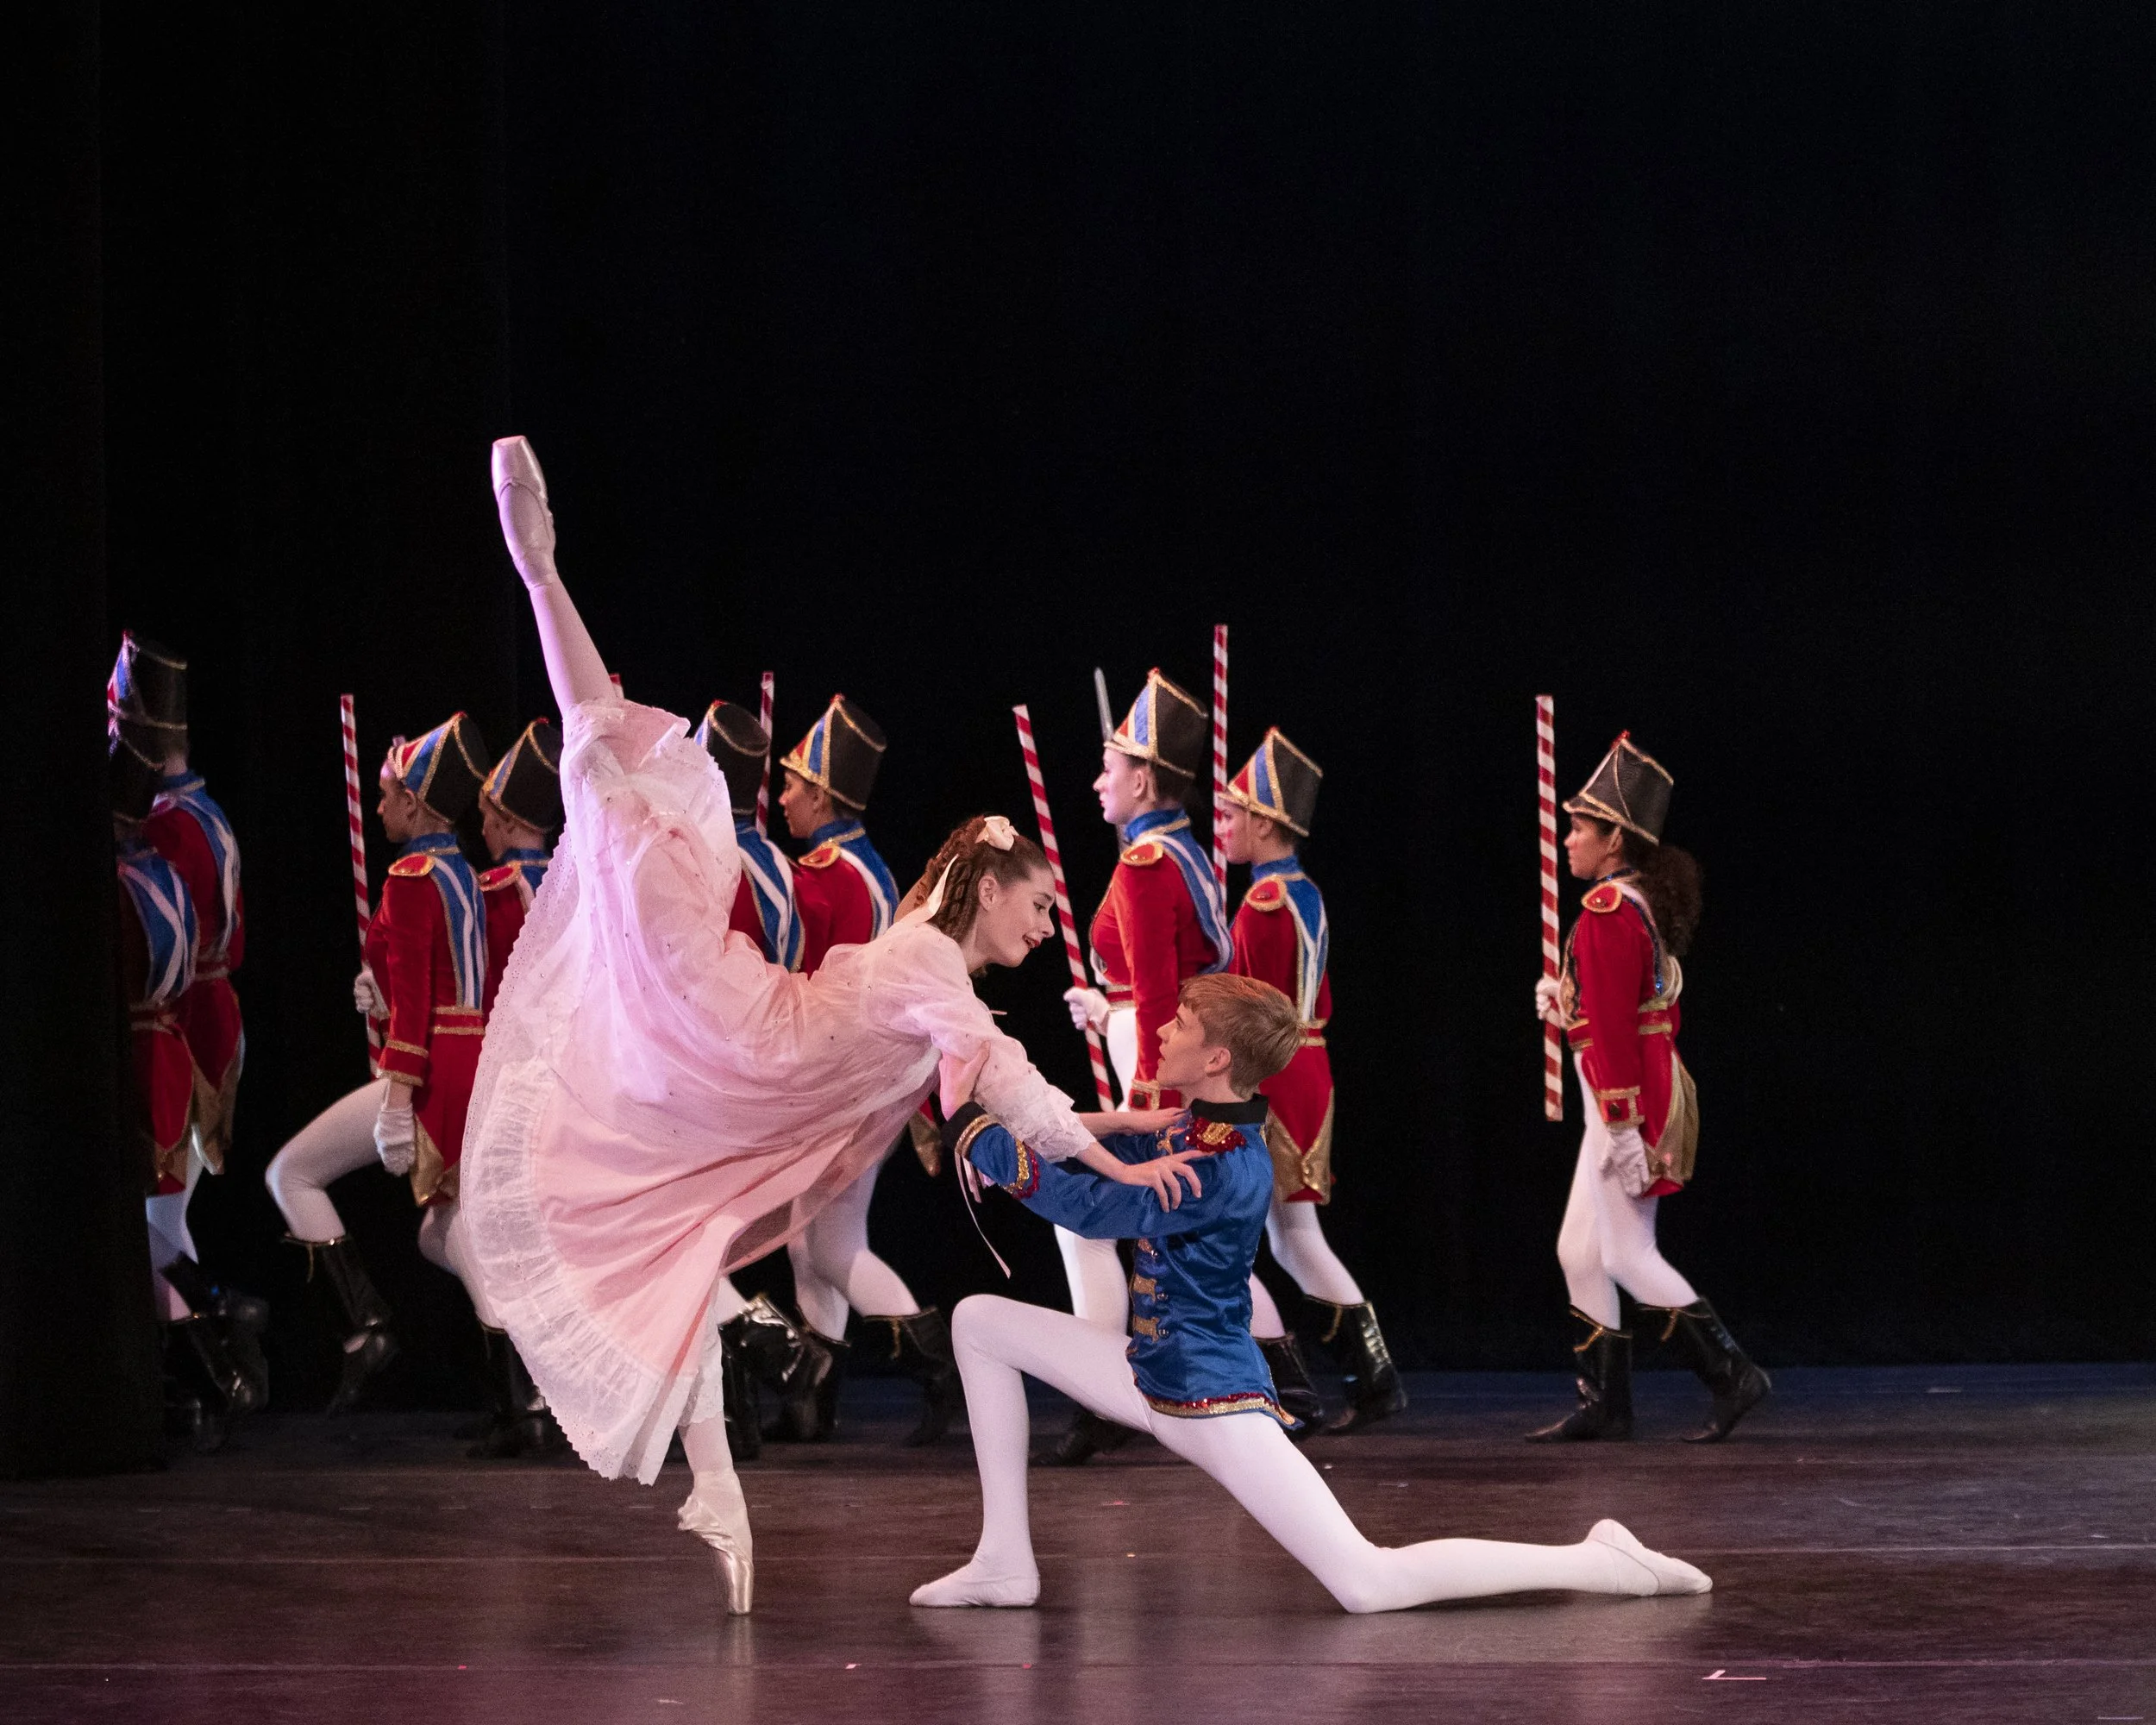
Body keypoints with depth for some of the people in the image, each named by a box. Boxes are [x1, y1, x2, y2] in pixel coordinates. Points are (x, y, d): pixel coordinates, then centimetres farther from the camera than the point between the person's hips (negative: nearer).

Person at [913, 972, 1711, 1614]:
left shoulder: (1226, 1171, -26)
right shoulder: (1189, 1131, 2)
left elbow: (1087, 1206, -28)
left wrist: (969, 1122, -22)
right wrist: (991, 1100, 3)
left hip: (1214, 1401, -10)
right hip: (1151, 1377, 10)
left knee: (1369, 1584, -17)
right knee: (980, 1321, 7)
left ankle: (1602, 1565, -8)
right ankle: (1006, 1562, 7)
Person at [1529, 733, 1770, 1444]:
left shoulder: (1608, 912, -17)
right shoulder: (1644, 904, 13)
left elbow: (1613, 1025, -22)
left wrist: (1623, 1126, -24)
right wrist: (1566, 1000, 10)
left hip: (1627, 1101, -10)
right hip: (1654, 1087, 10)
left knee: (1628, 1256, -4)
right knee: (1580, 1251, 12)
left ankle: (1732, 1376, -4)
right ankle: (1604, 1404, 14)